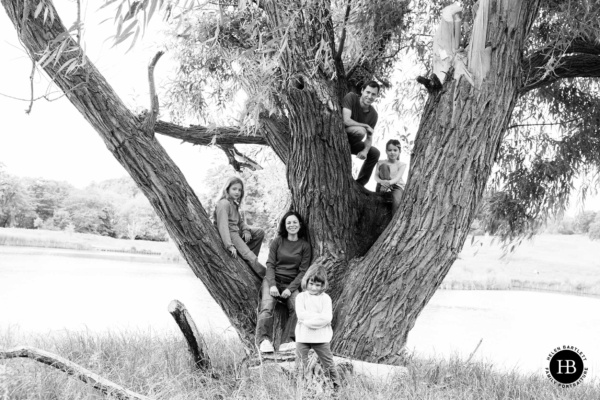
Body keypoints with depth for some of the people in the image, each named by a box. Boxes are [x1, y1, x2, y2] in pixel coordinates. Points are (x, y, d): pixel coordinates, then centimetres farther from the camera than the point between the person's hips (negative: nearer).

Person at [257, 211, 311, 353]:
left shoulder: (305, 246, 8)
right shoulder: (278, 242, 8)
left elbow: (303, 271, 3)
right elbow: (270, 264, 3)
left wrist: (290, 289, -11)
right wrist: (272, 284, -13)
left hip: (291, 284, 0)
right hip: (273, 280, 0)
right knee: (267, 307, -27)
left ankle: (287, 342, -27)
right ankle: (264, 340, -30)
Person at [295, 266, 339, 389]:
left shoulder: (325, 298, -2)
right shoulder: (301, 297, 0)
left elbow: (327, 318, -14)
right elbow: (301, 315, -14)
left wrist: (309, 320, -19)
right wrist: (319, 316, -16)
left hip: (321, 337, 0)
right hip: (303, 337, 1)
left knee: (328, 363, 9)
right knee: (300, 364, 5)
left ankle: (336, 385, 21)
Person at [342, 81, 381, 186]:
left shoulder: (373, 114, -2)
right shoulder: (351, 97, -17)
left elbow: (369, 137, 0)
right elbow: (346, 121, -28)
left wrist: (365, 151, -21)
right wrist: (366, 126, -19)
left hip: (350, 141, 7)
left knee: (375, 153, 0)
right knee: (360, 131, -31)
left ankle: (359, 184, 8)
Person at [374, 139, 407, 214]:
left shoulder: (402, 164, 2)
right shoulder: (381, 163, 6)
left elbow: (398, 178, -14)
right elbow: (376, 176, -5)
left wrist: (390, 182, -37)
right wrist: (382, 181, -30)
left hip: (397, 186, -1)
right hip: (384, 185, 1)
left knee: (396, 200, -37)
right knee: (384, 166, -19)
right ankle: (384, 191, -27)